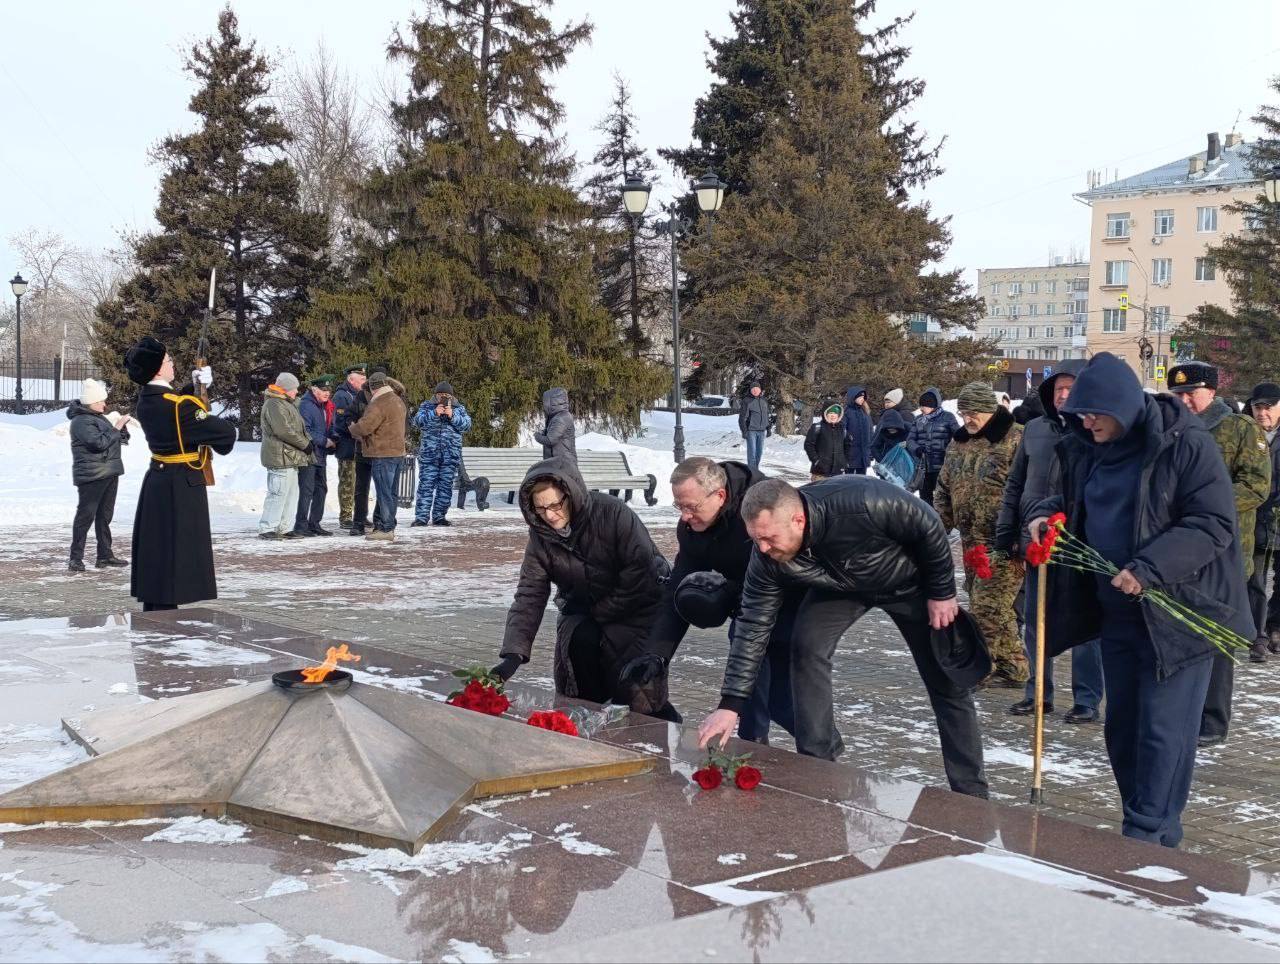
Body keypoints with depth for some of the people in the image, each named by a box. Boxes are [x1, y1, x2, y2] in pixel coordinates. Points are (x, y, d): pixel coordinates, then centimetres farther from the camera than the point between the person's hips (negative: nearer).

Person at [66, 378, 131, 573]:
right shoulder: (81, 421, -13)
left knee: (105, 515, 12)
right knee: (86, 515, -8)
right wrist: (117, 428, -18)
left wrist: (122, 427, 3)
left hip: (109, 474, 10)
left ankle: (105, 554, 19)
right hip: (91, 475, -10)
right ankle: (76, 557, -5)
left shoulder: (98, 417, 17)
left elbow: (119, 439, 22)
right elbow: (99, 442, -25)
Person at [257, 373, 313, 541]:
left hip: (290, 457, 11)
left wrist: (309, 440, 6)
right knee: (279, 493, -11)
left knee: (291, 493, 12)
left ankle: (285, 528, 17)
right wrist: (305, 444, -14)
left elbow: (297, 427, 24)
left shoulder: (287, 403, 21)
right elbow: (284, 431, -21)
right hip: (280, 457, -11)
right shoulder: (274, 404, -13)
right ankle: (267, 529, -8)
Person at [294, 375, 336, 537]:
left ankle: (314, 524, 23)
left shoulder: (326, 407, 15)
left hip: (320, 456, 10)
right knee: (307, 490, -8)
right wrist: (324, 441, -18)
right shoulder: (306, 406, -14)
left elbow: (330, 427, 22)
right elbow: (304, 431, -21)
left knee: (321, 489, 14)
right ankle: (301, 525, -3)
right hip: (308, 455, -10)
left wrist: (333, 440, 2)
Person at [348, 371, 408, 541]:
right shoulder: (398, 401, 16)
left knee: (384, 492, -6)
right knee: (390, 492, 14)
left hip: (382, 454, -9)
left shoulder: (379, 404, -16)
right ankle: (387, 526, 21)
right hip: (397, 451, 9)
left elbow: (364, 426, -20)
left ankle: (386, 529, -5)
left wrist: (352, 428, 3)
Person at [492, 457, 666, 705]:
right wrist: (513, 654, -25)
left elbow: (639, 574, -23)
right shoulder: (541, 536, -10)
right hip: (582, 611, 4)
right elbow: (529, 597, -14)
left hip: (636, 607, -4)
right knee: (579, 640, -26)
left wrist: (600, 613, -18)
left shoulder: (613, 514, -24)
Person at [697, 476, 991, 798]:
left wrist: (941, 592, -17)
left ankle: (971, 793, 14)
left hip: (909, 580, -3)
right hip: (839, 587, 3)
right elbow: (753, 627, -22)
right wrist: (730, 705, -26)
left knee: (948, 680, 0)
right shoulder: (767, 558, -29)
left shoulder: (863, 504, -45)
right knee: (806, 646, -20)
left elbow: (929, 527, -28)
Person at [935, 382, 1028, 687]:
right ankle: (1013, 667, 21)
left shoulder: (1017, 440, -10)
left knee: (987, 605, -9)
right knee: (996, 607, 12)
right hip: (972, 541, 8)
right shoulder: (960, 442, 14)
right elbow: (945, 489, 21)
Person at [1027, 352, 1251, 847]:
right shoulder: (1087, 449, 6)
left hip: (1180, 611, -7)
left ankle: (1149, 838, 2)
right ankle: (1141, 824, 26)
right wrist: (1046, 513, -1)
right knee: (1122, 724, 13)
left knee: (1164, 728, -5)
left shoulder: (1187, 446, -15)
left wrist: (1150, 568, -28)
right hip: (1117, 608, 8)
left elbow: (1214, 524, -19)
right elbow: (1072, 500, 22)